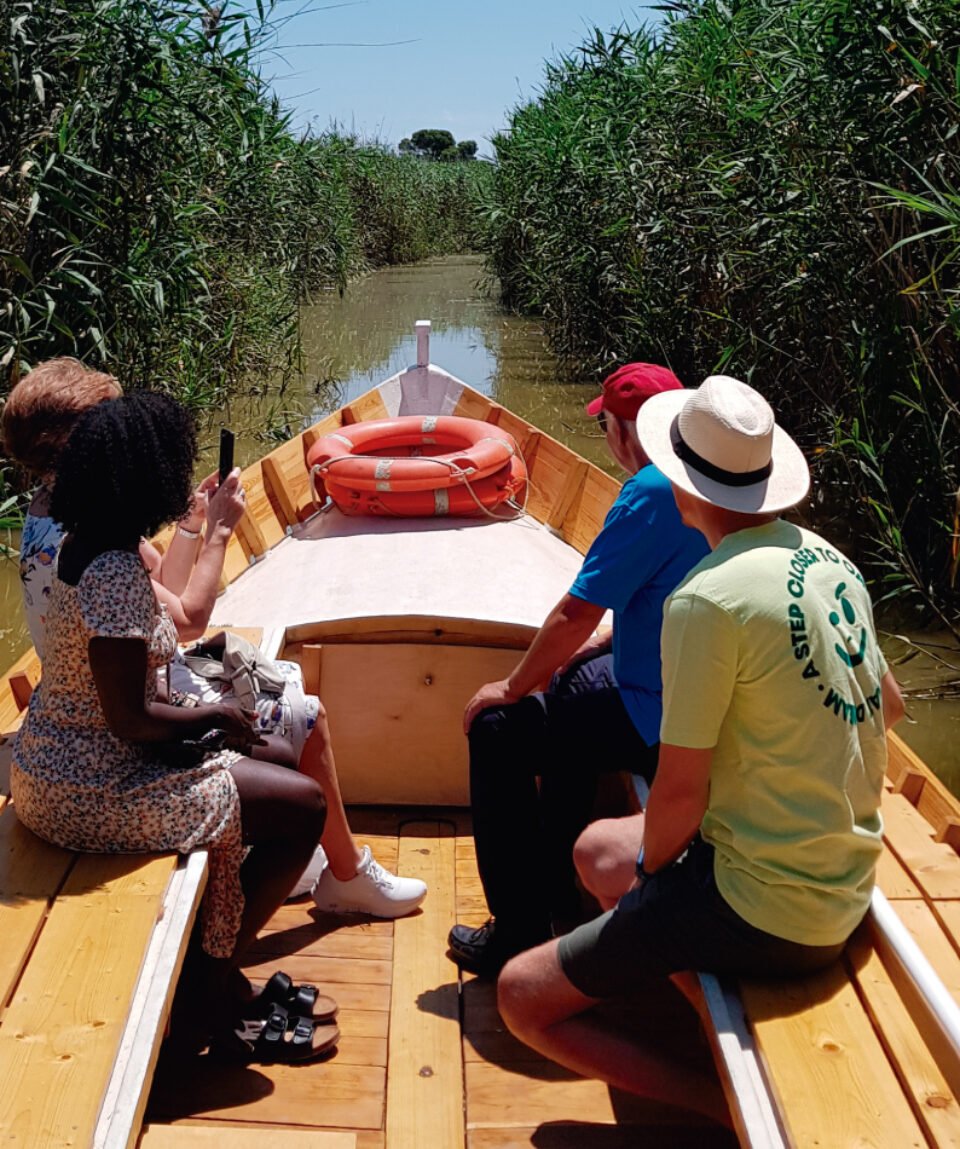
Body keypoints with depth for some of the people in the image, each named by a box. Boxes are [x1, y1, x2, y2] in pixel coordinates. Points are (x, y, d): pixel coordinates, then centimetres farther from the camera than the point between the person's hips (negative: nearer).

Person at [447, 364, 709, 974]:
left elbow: (576, 614, -20)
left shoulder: (653, 492, -22)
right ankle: (556, 884, 37)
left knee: (499, 730, -1)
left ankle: (519, 935, 7)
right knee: (566, 688, 28)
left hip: (661, 724, -10)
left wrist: (513, 687, -6)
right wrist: (599, 643, 16)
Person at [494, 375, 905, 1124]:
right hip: (849, 888, 8)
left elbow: (679, 792, -19)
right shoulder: (832, 562, 1)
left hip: (762, 911, -8)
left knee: (524, 996, 0)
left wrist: (649, 872, 0)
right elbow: (890, 706, 16)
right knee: (597, 846, 26)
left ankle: (728, 1103, -5)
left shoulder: (709, 597, -23)